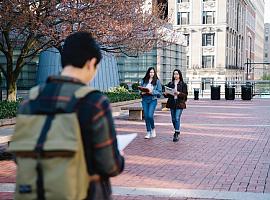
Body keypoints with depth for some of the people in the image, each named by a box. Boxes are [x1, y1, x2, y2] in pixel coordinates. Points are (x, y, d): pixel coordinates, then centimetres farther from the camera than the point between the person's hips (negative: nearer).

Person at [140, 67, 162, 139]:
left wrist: (152, 92, -17)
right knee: (146, 116, 3)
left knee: (150, 115, -15)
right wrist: (142, 92, -8)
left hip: (153, 100, -3)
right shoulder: (144, 80, 8)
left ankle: (153, 129, 11)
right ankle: (148, 132, 14)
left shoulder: (157, 81, 0)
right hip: (145, 100, 3)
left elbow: (159, 92, -2)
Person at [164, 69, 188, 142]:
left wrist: (178, 93, -22)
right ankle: (177, 131, 30)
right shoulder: (170, 84, 12)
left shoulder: (183, 84, 1)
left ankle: (177, 135, -10)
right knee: (173, 119, 9)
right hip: (172, 103, 4)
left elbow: (185, 95, -5)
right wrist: (165, 94, -10)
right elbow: (167, 94, 13)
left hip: (179, 103, -4)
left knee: (177, 118, -13)